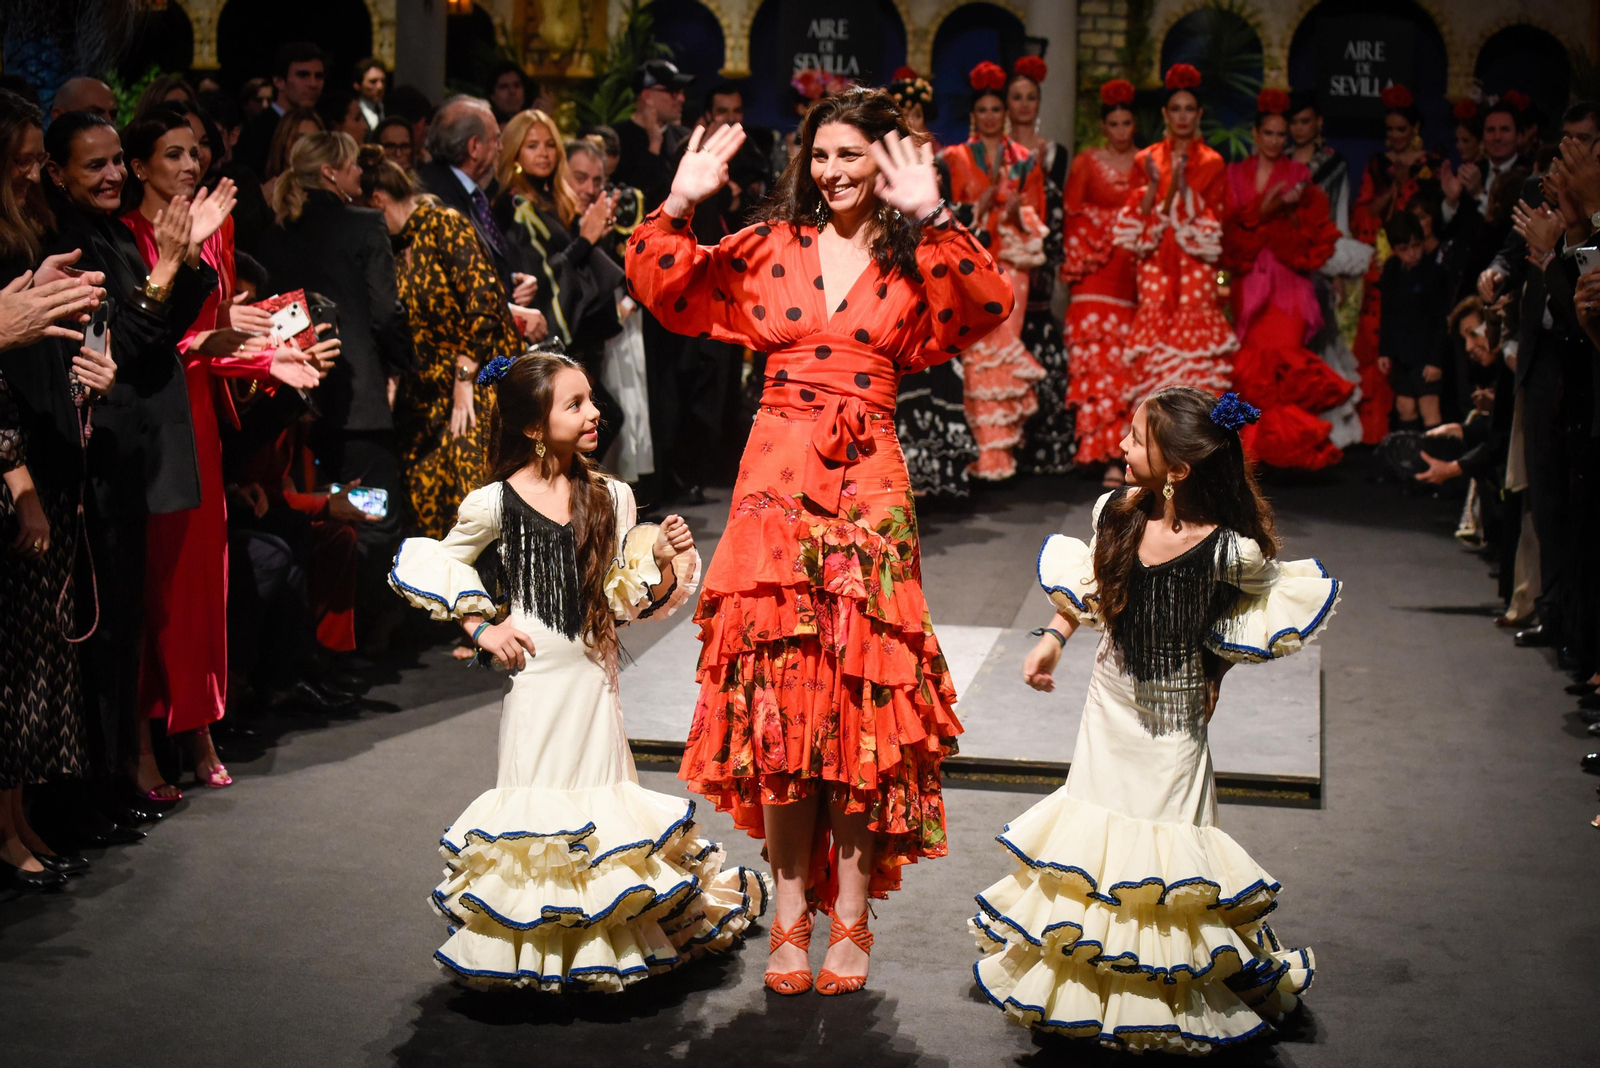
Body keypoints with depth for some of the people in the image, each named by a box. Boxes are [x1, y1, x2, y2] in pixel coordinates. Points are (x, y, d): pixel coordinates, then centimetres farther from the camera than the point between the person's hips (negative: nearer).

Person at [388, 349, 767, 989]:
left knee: (600, 790, 8)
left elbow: (624, 600, 5)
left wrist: (663, 561, -12)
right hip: (537, 676, -3)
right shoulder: (497, 504, -8)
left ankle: (609, 938, 22)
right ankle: (540, 948, 11)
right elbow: (434, 568, 5)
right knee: (540, 794, 0)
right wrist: (481, 627, -2)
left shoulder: (611, 497, 3)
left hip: (595, 674, 3)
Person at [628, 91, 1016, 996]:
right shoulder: (770, 249, 12)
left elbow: (988, 305, -12)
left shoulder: (913, 260, 7)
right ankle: (791, 913, 8)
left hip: (869, 485, -1)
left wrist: (930, 219, -18)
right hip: (778, 479, 1)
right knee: (777, 689, -1)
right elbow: (666, 290, 7)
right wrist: (681, 203, -5)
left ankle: (851, 916, 6)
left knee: (862, 694, -3)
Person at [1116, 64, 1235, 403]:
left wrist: (1183, 186, -13)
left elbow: (1213, 220, 1)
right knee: (1154, 323, -7)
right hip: (1155, 262, 1)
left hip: (1196, 263, -1)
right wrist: (1152, 184, -10)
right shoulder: (1146, 160, 11)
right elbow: (1134, 220, 6)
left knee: (1194, 332, -11)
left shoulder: (1211, 162, 8)